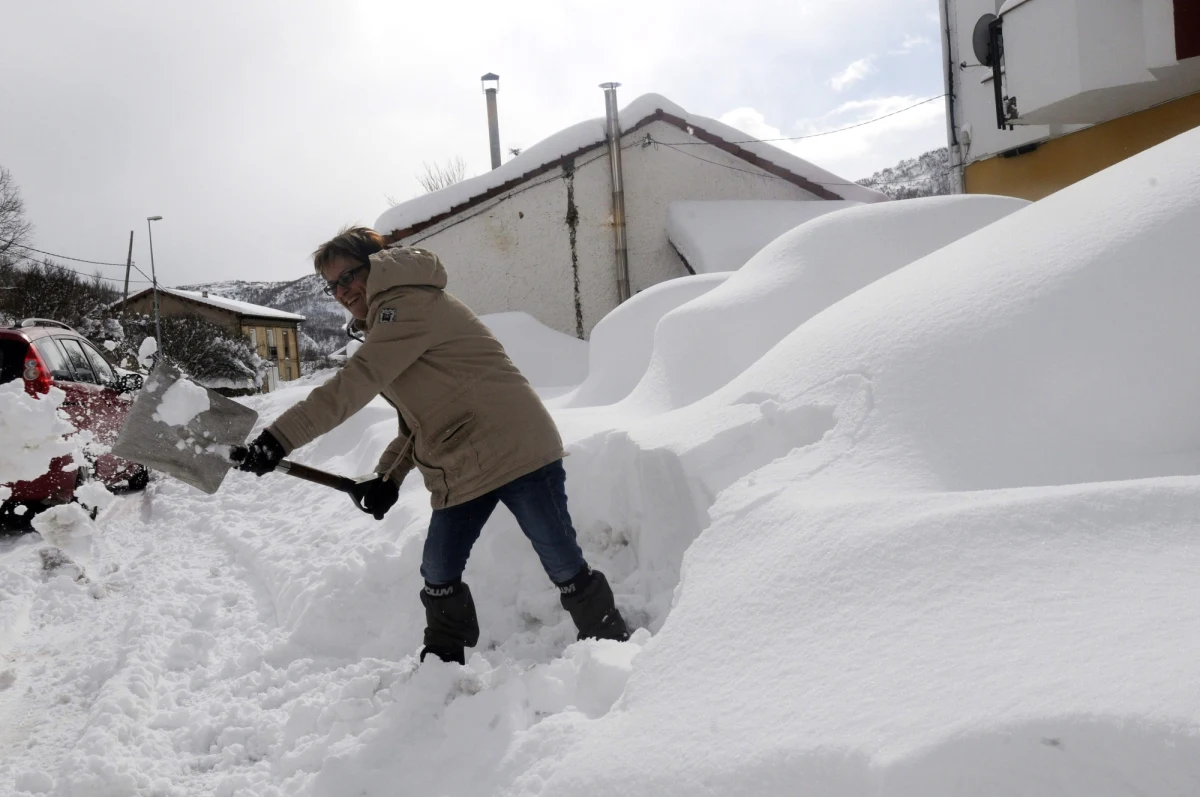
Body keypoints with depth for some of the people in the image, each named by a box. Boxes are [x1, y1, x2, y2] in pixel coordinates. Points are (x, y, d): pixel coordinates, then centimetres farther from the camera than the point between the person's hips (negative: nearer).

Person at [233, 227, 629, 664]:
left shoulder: (411, 304, -13)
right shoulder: (387, 326, 20)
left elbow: (353, 383, -24)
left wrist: (279, 438, -28)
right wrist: (388, 477, 9)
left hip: (515, 447, -10)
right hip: (459, 473, 10)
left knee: (562, 562, -1)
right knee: (438, 576, 10)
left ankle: (611, 645, 15)